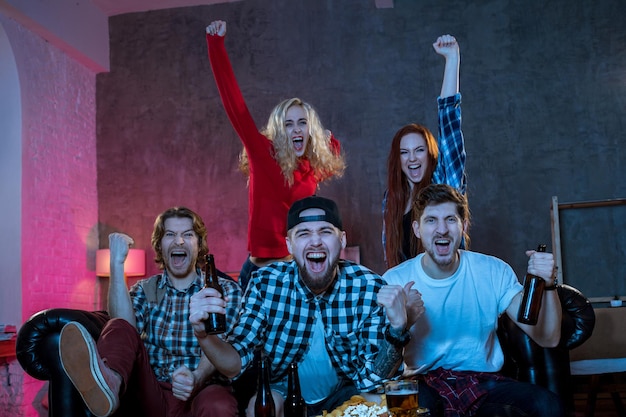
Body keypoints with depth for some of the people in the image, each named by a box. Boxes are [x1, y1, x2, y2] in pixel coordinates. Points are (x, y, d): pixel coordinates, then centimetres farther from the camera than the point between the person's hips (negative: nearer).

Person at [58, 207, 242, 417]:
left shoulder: (226, 290, 7)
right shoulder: (145, 290, 15)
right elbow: (124, 329, -7)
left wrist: (197, 378, -31)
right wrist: (117, 263, -9)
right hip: (153, 393, 2)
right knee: (120, 328, -23)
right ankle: (108, 382, -53)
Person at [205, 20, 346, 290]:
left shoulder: (313, 167, 7)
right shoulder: (263, 154, -7)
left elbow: (331, 162, 32)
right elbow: (234, 104, -15)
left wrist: (330, 141, 13)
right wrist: (216, 43, -18)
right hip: (261, 272, -5)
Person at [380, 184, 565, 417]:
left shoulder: (494, 272, 1)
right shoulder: (395, 281, -4)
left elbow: (548, 339, -4)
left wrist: (548, 286, -21)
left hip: (483, 380, 2)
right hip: (423, 383, -2)